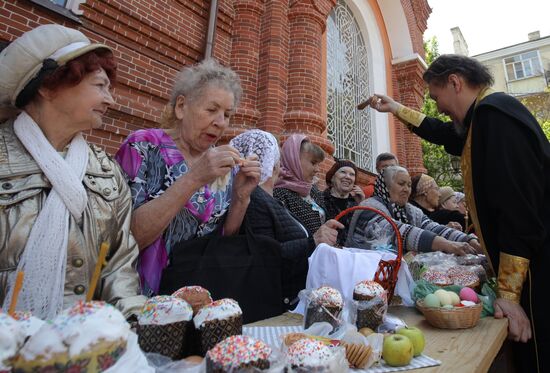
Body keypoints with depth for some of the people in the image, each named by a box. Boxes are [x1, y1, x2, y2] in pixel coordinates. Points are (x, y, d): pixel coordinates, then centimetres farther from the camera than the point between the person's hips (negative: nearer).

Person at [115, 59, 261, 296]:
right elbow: (127, 238, -17)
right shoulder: (143, 146, -8)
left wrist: (241, 197, -12)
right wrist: (193, 179, -24)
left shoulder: (224, 166, 2)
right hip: (150, 293, -3)